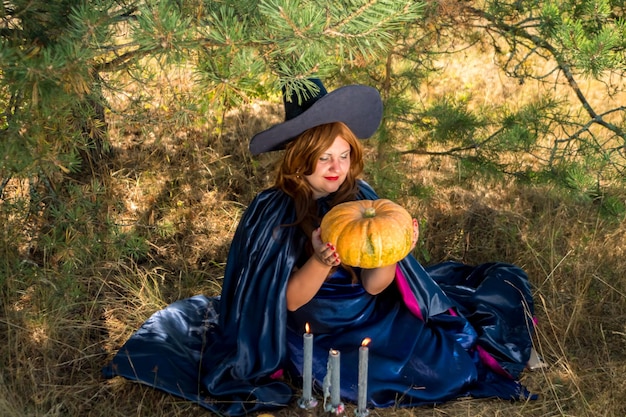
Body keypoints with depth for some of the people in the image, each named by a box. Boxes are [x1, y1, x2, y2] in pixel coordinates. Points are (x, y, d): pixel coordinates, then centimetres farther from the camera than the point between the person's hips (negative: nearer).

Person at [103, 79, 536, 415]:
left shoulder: (360, 197, -6)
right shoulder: (273, 212, -17)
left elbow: (373, 286, -7)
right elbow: (289, 301, -16)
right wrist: (320, 262, -34)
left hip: (371, 316, 4)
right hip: (315, 335, -4)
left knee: (449, 358, -11)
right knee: (415, 371, -20)